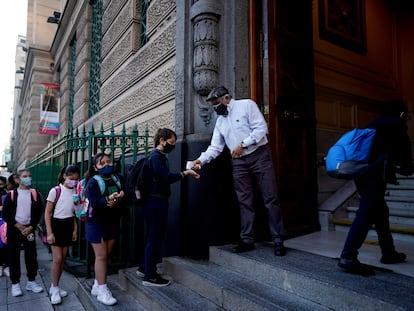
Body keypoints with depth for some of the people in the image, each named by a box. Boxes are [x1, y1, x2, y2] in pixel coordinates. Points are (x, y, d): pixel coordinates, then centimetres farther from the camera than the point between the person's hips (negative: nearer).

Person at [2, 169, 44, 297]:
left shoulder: (35, 194, 2)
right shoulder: (11, 194, 0)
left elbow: (38, 212, 0)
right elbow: (6, 214, -3)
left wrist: (30, 227, -12)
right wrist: (19, 226, -12)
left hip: (29, 229, 1)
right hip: (14, 229, -1)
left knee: (31, 255, 5)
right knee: (14, 256, 5)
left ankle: (31, 281, 18)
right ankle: (15, 283, 17)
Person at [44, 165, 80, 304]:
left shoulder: (76, 192, 2)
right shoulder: (55, 191, -12)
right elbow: (47, 213, -10)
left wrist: (75, 229, 6)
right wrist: (49, 233, -13)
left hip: (68, 226, 5)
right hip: (56, 225, -5)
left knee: (63, 258, 10)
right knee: (57, 259, -6)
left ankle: (55, 287, 25)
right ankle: (54, 289, 11)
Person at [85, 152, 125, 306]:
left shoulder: (119, 179, 3)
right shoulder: (93, 182, -11)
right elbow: (95, 203, -22)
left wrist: (121, 197, -18)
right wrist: (108, 199, -37)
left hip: (113, 222, 5)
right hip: (97, 224, -5)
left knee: (106, 255, 13)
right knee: (101, 256, -2)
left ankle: (97, 285, 30)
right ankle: (102, 290, 9)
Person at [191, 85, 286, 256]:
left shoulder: (246, 105, -3)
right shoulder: (220, 121, 14)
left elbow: (261, 128, -12)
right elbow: (215, 147, 10)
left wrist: (243, 144, -18)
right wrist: (201, 160, -4)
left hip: (259, 155, -5)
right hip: (239, 162, 6)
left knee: (270, 198, -4)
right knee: (244, 202, 5)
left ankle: (278, 240, 3)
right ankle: (247, 240, 13)